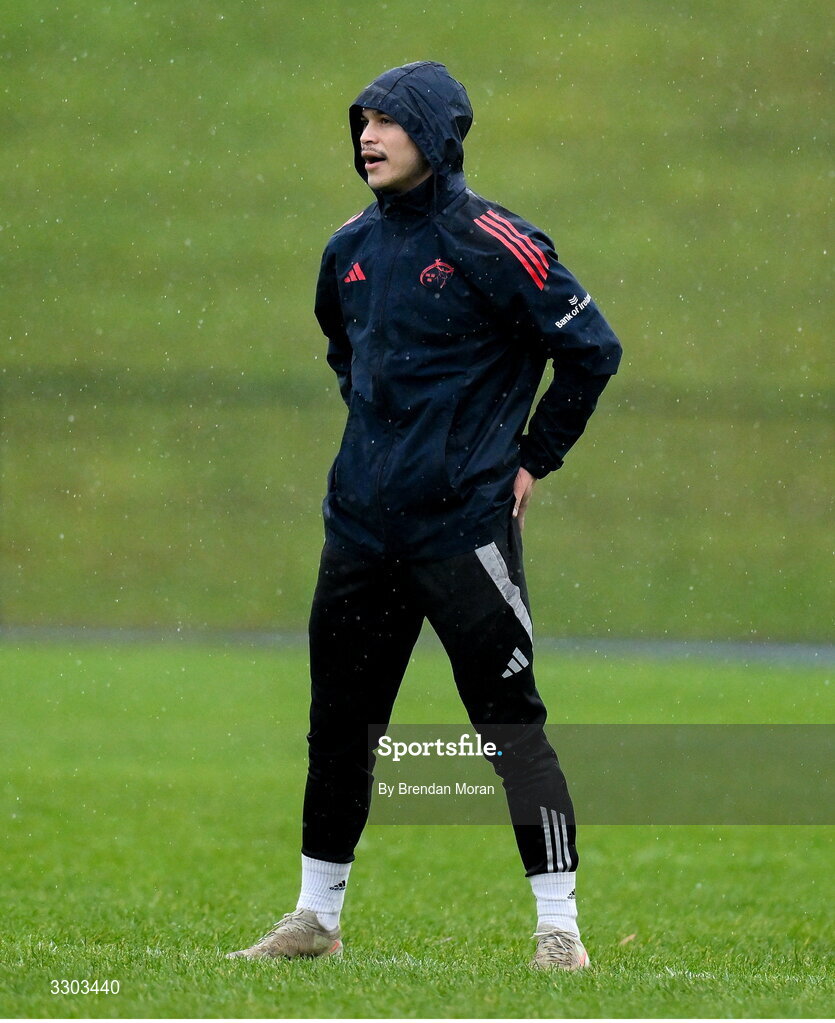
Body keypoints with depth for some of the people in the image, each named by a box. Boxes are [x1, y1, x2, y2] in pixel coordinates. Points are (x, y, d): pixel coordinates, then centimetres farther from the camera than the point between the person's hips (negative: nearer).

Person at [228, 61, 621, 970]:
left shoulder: (487, 244, -11)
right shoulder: (352, 248, 9)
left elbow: (591, 348, -9)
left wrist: (532, 459, -4)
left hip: (463, 522, -7)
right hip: (361, 522, 7)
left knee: (510, 722, -8)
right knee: (338, 723, 11)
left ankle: (559, 929, -5)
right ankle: (317, 918, 23)